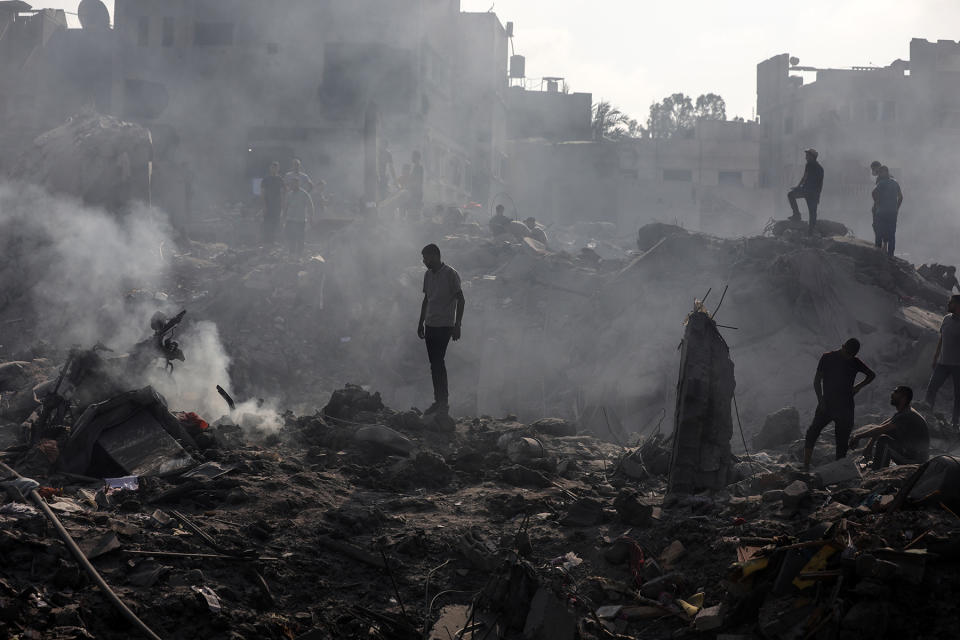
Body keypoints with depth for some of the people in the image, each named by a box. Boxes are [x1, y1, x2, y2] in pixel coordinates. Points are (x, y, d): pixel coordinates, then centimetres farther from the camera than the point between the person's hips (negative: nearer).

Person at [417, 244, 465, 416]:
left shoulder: (450, 274, -10)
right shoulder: (428, 275, 12)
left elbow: (460, 300, -9)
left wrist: (457, 325, -12)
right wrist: (421, 323, 20)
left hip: (444, 326, -7)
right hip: (430, 325, 7)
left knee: (437, 362, -12)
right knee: (434, 363, 8)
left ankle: (443, 402, -7)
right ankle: (439, 402, 13)